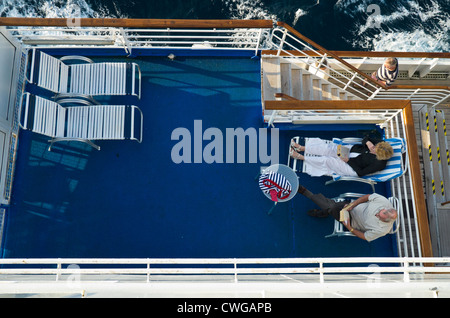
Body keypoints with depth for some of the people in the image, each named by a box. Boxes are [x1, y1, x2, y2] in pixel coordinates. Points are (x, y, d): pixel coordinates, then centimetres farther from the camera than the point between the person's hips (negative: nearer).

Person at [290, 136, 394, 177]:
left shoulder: (380, 164, -28)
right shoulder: (381, 143, -11)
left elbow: (361, 173, -23)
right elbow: (365, 139, 0)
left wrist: (348, 160, -21)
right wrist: (368, 143, -24)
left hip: (351, 168, -6)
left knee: (326, 160, -11)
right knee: (327, 148, -5)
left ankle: (300, 157, 9)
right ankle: (300, 148, 9)